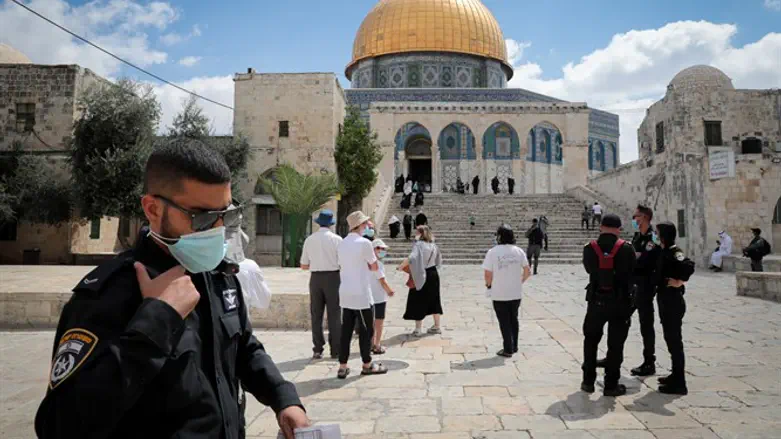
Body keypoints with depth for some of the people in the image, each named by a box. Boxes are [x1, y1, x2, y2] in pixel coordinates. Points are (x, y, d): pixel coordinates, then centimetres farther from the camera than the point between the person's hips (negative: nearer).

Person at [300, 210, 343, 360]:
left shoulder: (309, 239, 3)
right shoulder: (336, 239, -5)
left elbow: (304, 266, 5)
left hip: (315, 277, 3)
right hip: (332, 277, -2)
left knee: (316, 315, 9)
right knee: (334, 315, 4)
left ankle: (317, 350, 10)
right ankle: (335, 350, 6)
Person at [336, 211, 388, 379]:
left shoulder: (342, 243, 9)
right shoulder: (364, 242, -13)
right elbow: (374, 267, -4)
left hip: (345, 293, 7)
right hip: (362, 294, -7)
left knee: (346, 330, 9)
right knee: (366, 330, 7)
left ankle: (343, 367, 10)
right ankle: (367, 365, 19)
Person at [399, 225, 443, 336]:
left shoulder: (418, 244, -16)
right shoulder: (433, 245, 6)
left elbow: (412, 258, -32)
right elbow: (438, 261, 16)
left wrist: (401, 266, -22)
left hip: (421, 277, -7)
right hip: (433, 274, 7)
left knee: (418, 301, 3)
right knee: (434, 301, 15)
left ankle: (418, 328, 6)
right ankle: (437, 326, 23)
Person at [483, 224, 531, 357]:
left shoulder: (492, 252, -12)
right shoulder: (519, 251, -2)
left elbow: (488, 274, -14)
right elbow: (527, 272, -1)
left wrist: (488, 284, 6)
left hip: (499, 294, -3)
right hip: (516, 293, 4)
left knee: (504, 321, 9)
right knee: (513, 319, 21)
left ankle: (508, 349, 15)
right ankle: (514, 346, 31)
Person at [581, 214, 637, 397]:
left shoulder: (590, 248, -6)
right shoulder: (626, 248, -9)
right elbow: (632, 274, 0)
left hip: (596, 301, 1)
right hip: (620, 303, -1)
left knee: (591, 341, 17)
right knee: (615, 344, 9)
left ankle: (588, 381, 22)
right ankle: (611, 385, 14)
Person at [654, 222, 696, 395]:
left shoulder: (674, 252, -17)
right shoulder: (665, 251, 10)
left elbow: (689, 266, -33)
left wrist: (680, 282, -22)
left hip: (673, 301, -10)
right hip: (665, 300, 10)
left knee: (674, 341, -3)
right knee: (671, 339, 18)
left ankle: (679, 384, 5)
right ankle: (675, 376, 30)